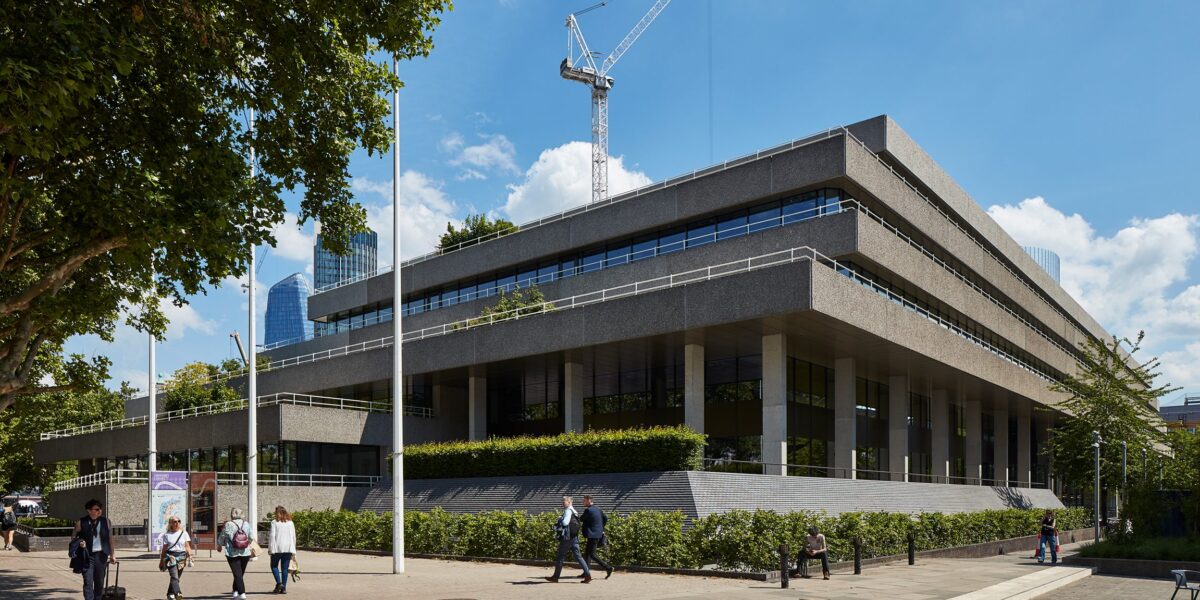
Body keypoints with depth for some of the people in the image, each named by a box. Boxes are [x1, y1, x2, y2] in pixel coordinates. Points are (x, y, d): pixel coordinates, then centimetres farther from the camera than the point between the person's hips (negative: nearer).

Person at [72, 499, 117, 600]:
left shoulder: (105, 521, 5)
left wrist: (112, 554, 9)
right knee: (88, 582, -9)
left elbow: (110, 539, 9)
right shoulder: (82, 522, 1)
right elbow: (73, 537, 10)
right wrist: (79, 542, -12)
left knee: (99, 583, 9)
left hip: (101, 556, 2)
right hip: (87, 556, -2)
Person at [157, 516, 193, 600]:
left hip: (181, 556, 2)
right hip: (170, 556, -2)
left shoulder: (183, 533, 9)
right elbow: (164, 549, 10)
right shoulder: (167, 534, 7)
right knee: (174, 576, -18)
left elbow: (187, 546, 6)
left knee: (176, 577, 6)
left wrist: (190, 555, -10)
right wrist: (161, 561, 11)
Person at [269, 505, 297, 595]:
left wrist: (270, 548, -4)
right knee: (285, 568, 7)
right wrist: (293, 549, 13)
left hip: (277, 548, -3)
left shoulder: (274, 523, -4)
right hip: (288, 548, 3)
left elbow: (272, 536, -9)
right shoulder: (290, 523, 8)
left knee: (274, 566, 13)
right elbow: (293, 536, 8)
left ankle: (279, 583, -5)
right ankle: (283, 588, 6)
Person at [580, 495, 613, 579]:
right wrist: (601, 527, 20)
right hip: (598, 534, 10)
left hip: (593, 535, -10)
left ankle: (608, 568, -7)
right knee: (587, 552, 16)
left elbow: (581, 519, -7)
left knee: (592, 554, -5)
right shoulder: (597, 509, 10)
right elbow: (605, 518, 16)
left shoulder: (588, 510, -17)